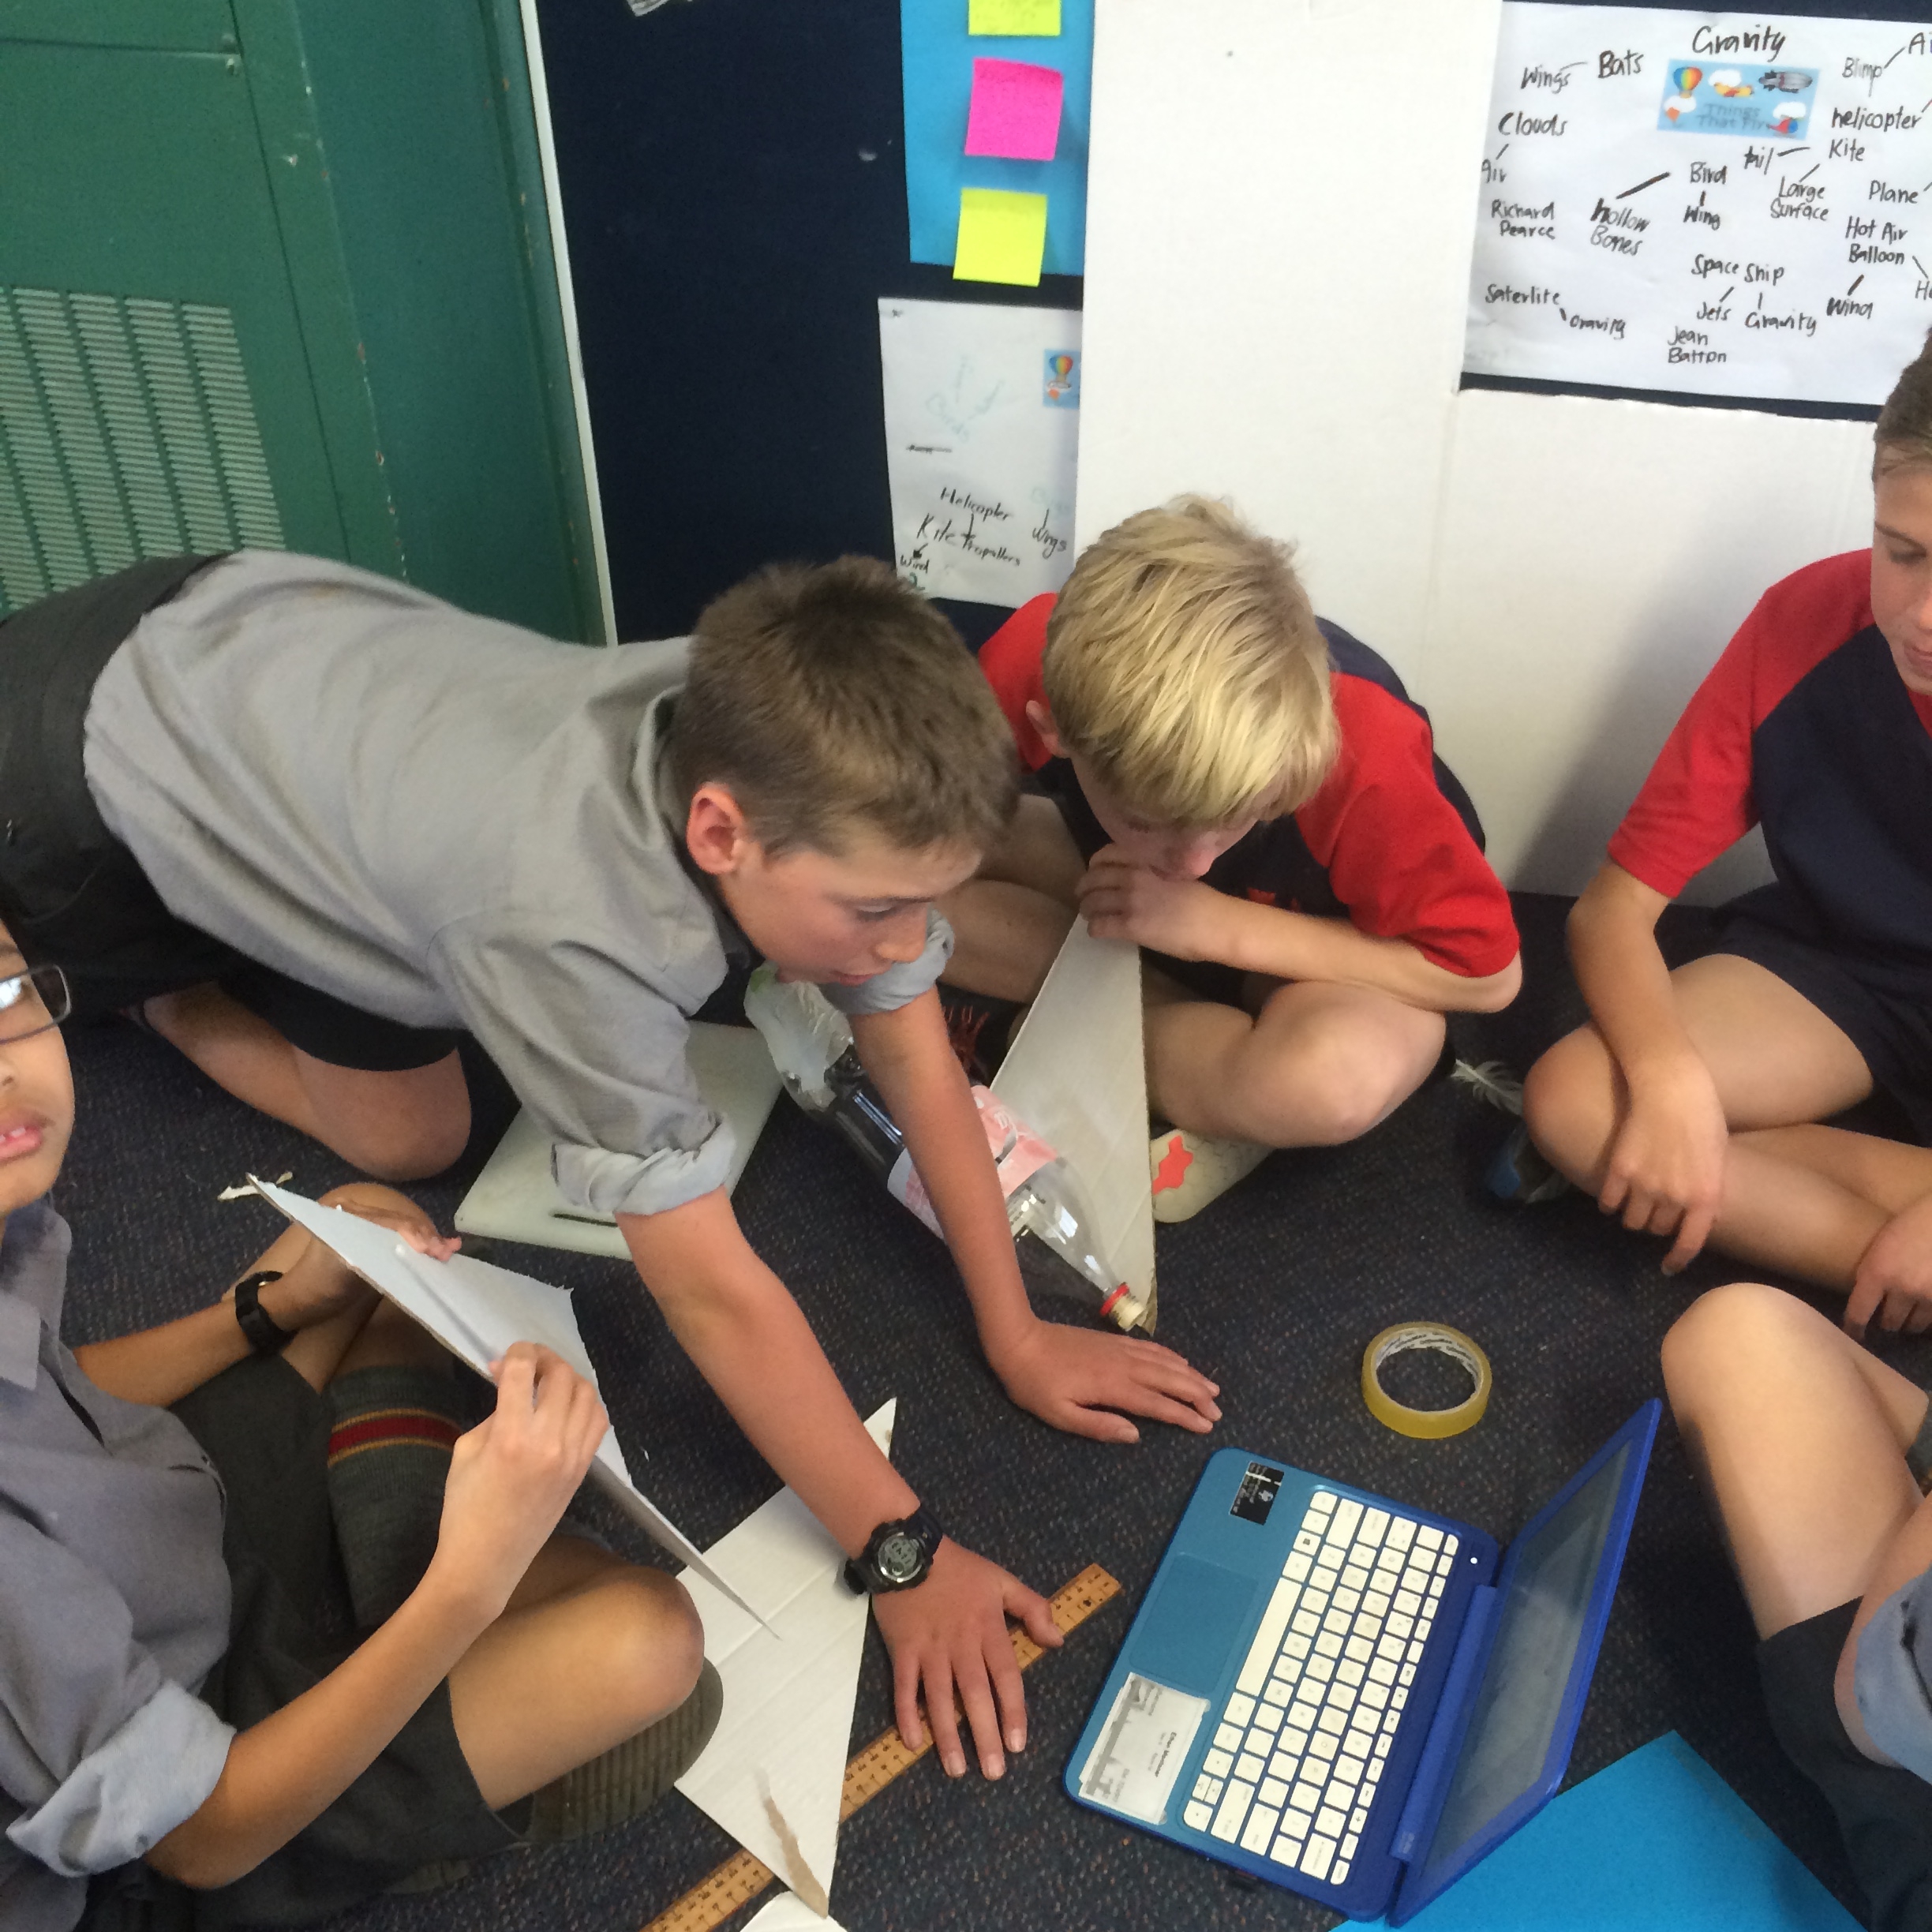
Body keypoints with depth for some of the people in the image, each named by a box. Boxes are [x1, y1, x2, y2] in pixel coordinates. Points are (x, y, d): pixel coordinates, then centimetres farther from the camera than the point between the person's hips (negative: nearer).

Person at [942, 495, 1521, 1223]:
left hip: (1310, 961, -4)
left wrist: (1217, 926, -31)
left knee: (1338, 1074, -40)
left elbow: (1486, 974, -25)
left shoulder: (1363, 753, -37)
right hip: (1117, 900, 5)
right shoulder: (1031, 666, -30)